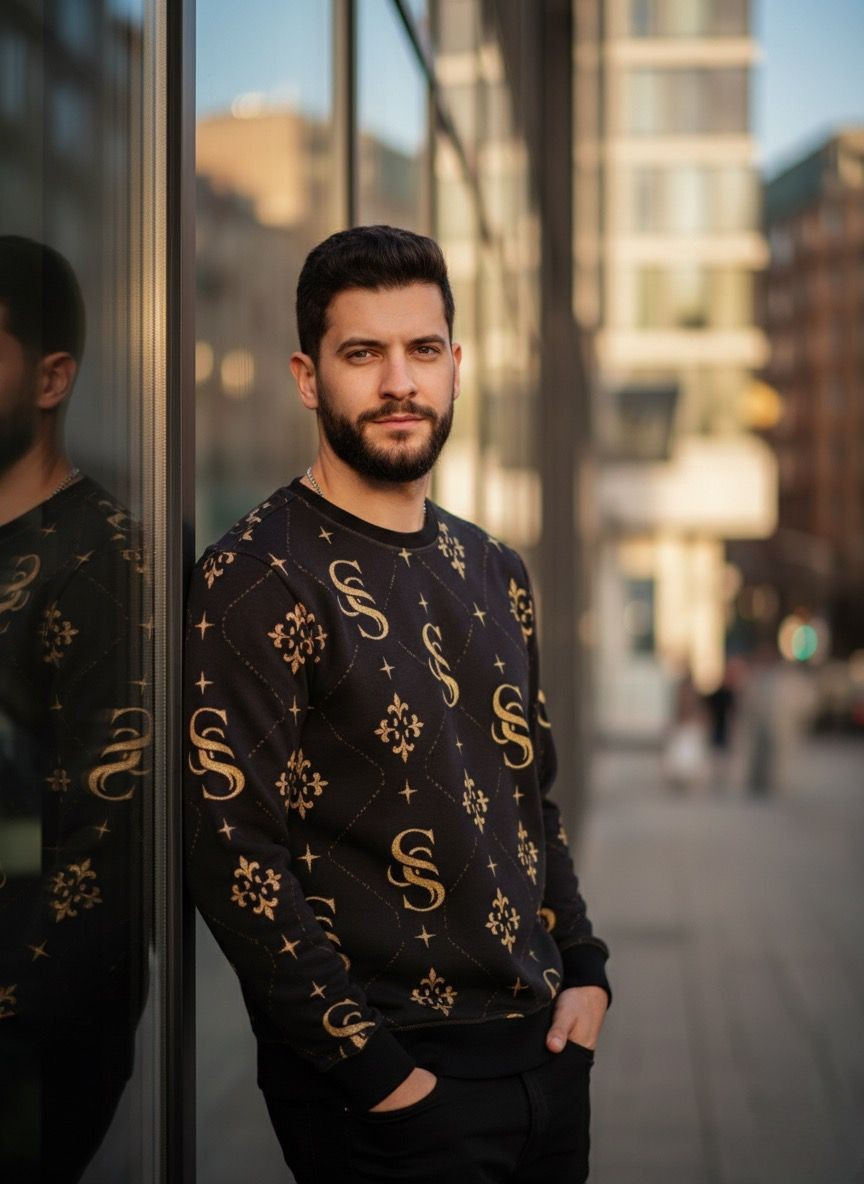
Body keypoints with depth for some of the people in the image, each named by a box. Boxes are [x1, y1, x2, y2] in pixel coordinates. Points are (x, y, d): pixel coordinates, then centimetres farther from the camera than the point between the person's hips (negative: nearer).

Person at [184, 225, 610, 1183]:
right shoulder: (254, 582, -12)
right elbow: (233, 855, -18)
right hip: (394, 1080, -7)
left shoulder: (493, 573, 11)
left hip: (544, 1055, 7)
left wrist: (583, 975, 7)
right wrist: (372, 1072, -18)